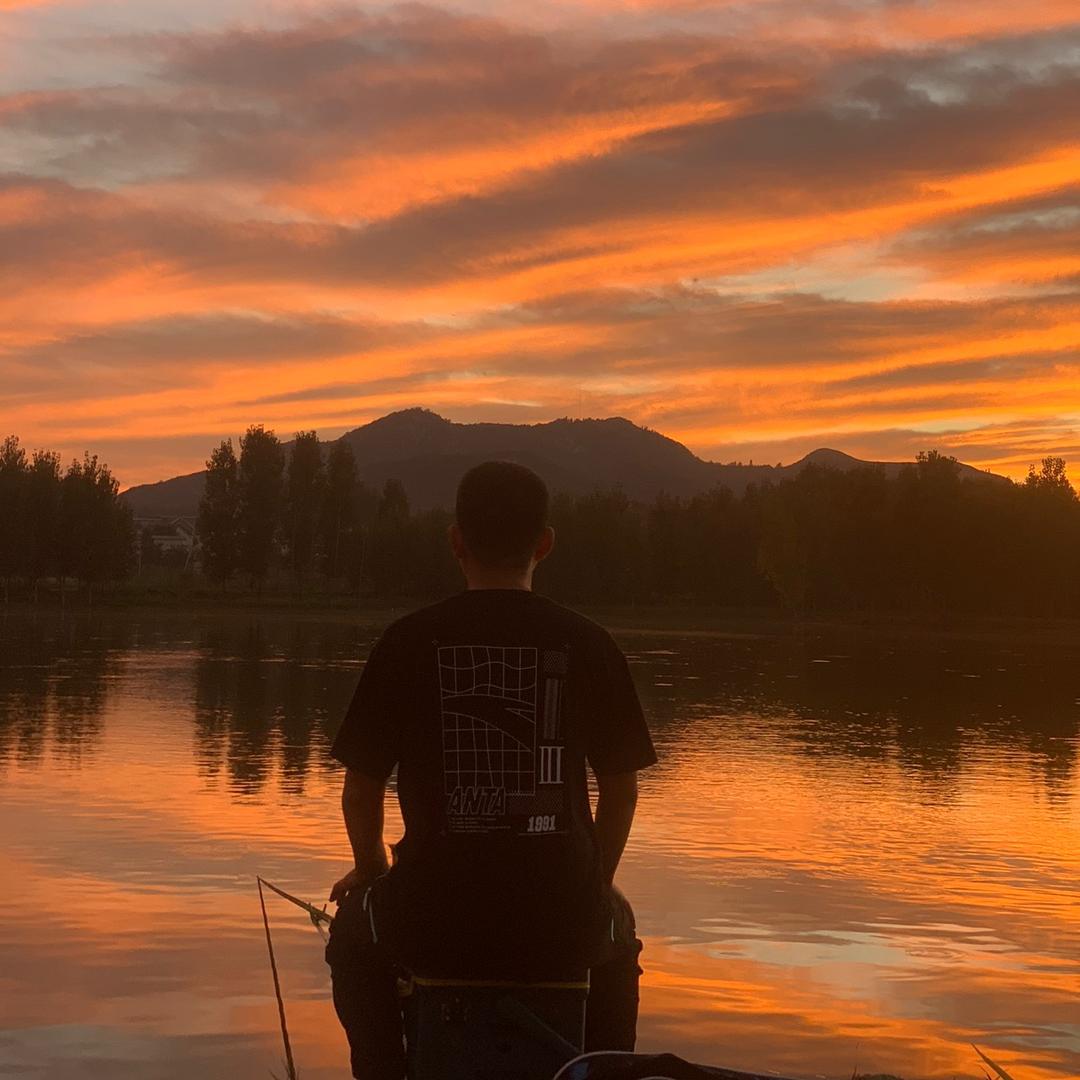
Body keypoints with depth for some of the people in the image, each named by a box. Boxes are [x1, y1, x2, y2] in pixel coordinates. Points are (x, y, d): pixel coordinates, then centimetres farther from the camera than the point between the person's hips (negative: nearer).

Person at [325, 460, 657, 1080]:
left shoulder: (410, 641, -3)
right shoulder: (588, 644, 0)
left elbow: (362, 785, 2)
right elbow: (622, 785, 7)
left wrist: (371, 869, 21)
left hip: (435, 922, -1)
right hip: (562, 924, 1)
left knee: (355, 931, 33)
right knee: (616, 929, 37)